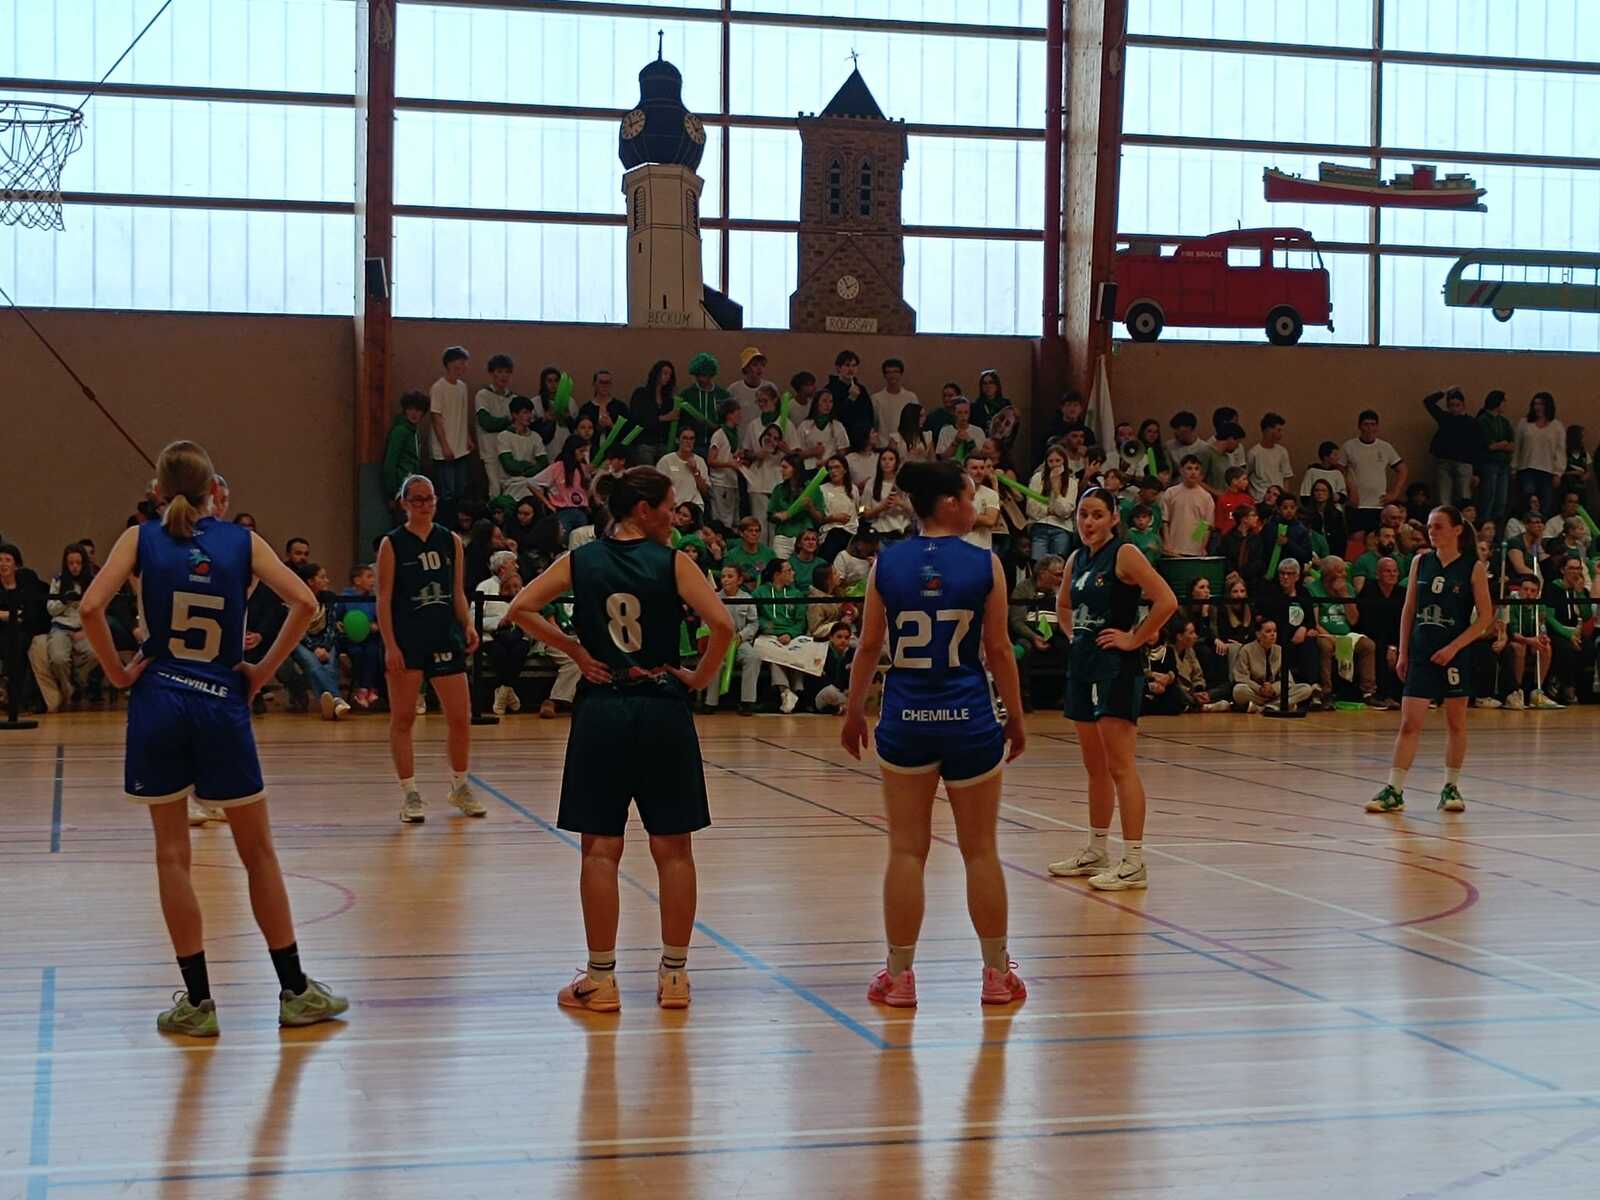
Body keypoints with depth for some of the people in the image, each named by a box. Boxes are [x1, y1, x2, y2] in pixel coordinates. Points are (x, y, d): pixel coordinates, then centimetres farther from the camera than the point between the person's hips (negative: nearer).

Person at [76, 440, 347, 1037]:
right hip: (223, 703, 0)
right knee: (258, 852, 10)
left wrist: (117, 671, -2)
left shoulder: (141, 539, 0)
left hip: (158, 701, 0)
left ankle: (197, 1000, 8)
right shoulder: (242, 541, 2)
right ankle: (295, 991, 13)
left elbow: (91, 607, -14)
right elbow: (304, 601, -8)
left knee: (172, 855, 7)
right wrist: (264, 670, 0)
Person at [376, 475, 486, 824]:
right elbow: (384, 599, -4)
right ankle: (409, 794, 8)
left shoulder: (451, 541, 9)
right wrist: (390, 645, -12)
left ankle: (459, 786, 22)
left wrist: (468, 625, -2)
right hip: (406, 641, -3)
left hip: (445, 637, 4)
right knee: (403, 718, 0)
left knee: (461, 717, 3)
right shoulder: (392, 544, -2)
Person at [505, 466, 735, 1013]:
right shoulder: (673, 563, -4)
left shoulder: (579, 561, 4)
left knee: (600, 849, 5)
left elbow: (520, 609, 0)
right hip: (663, 711, -2)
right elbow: (722, 625, -16)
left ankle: (601, 978, 7)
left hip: (601, 711, 2)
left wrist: (574, 650, 3)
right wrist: (701, 677, -1)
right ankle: (674, 975, 12)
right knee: (673, 849, 7)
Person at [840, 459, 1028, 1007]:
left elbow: (869, 646, 1)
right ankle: (997, 975, 18)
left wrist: (853, 711, 13)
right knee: (980, 851, 9)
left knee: (906, 850, 7)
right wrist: (1016, 717, 8)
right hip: (969, 718, -1)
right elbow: (998, 650, -3)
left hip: (905, 719, 1)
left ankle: (899, 976, 11)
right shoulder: (984, 565, -6)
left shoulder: (887, 563, -1)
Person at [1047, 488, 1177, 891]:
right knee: (1095, 767, 15)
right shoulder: (1076, 559, 13)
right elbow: (1063, 606, 32)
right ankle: (1095, 853, 24)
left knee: (1120, 767, -11)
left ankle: (1134, 864, -10)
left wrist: (1135, 639, -14)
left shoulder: (1125, 554, -10)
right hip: (1083, 664, 8)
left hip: (1116, 666, -8)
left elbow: (1166, 602, -20)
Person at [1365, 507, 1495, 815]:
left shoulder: (1474, 568, -4)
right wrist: (1403, 653, 5)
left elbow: (1485, 617, -6)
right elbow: (1409, 610, 10)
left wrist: (1453, 648, -14)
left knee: (1455, 723, 7)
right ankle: (1394, 791, -2)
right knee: (1409, 723, -3)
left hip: (1456, 654, -2)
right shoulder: (1420, 562, 5)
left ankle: (1451, 787, 19)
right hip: (1421, 653, 2)